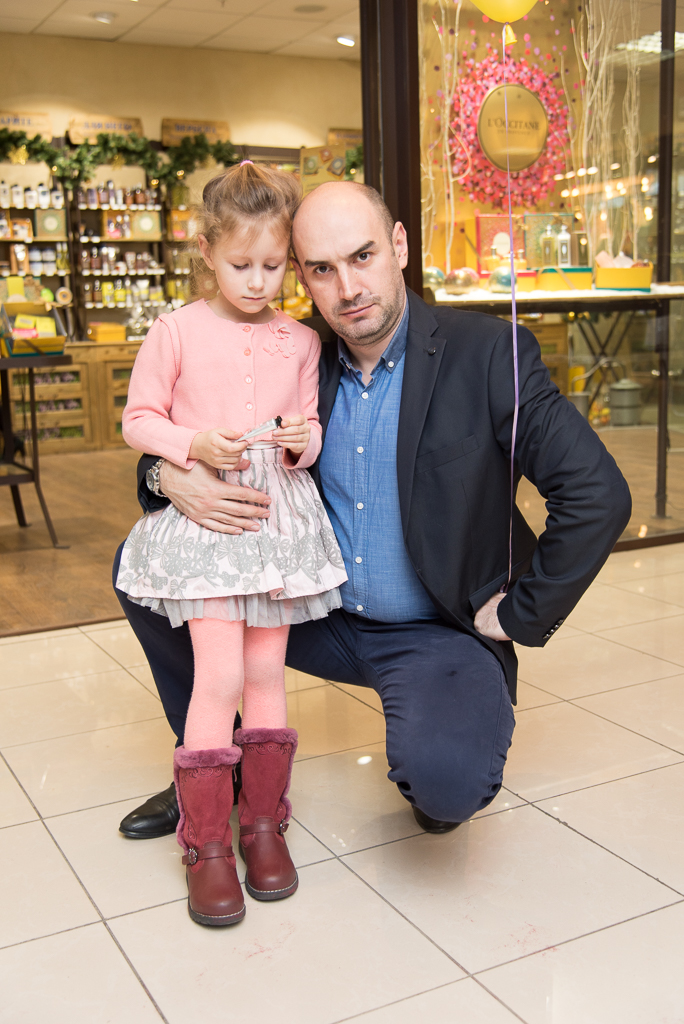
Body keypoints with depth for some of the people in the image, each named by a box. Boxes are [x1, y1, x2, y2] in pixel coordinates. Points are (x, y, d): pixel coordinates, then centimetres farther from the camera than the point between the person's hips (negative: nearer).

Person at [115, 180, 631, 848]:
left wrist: (520, 615, -14)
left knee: (445, 782, -33)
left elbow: (598, 496, -19)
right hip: (320, 613, 5)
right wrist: (170, 476, -16)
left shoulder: (487, 354, -16)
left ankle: (443, 769, 9)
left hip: (437, 634, -4)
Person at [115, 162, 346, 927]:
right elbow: (138, 419, 1)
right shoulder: (177, 331, -2)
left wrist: (304, 440, -8)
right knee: (219, 676, -10)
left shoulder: (300, 341, 7)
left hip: (281, 514, 3)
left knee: (266, 672, 8)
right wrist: (194, 444, -16)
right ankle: (206, 841, 4)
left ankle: (264, 822, 22)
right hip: (203, 514, -3)